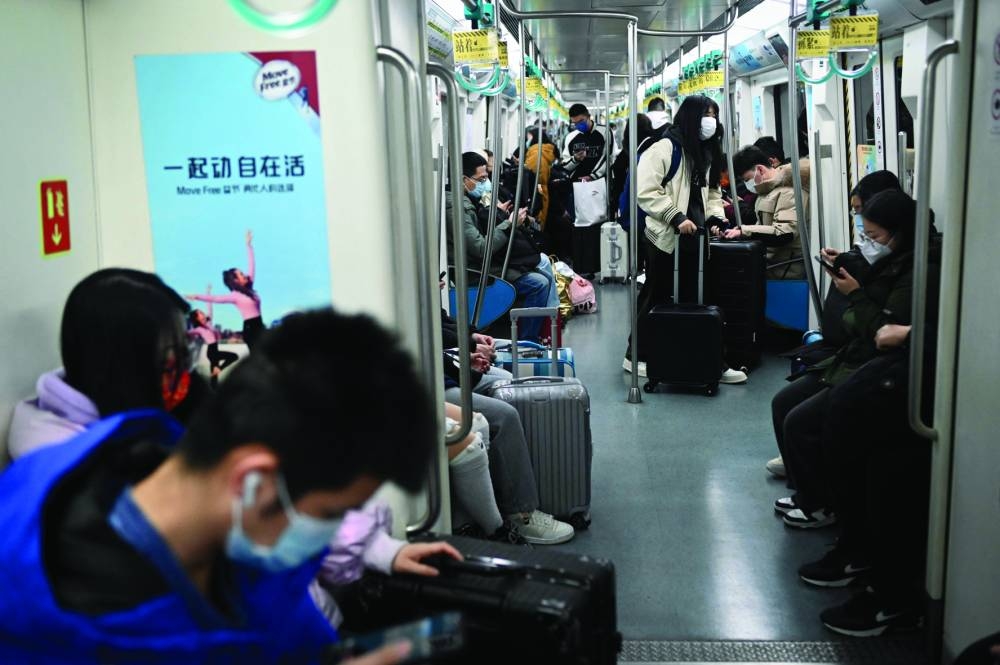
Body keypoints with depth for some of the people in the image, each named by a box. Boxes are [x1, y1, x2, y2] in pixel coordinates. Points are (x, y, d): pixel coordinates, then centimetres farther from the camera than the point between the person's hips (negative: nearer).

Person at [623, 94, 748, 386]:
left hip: (693, 238, 7)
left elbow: (711, 191, 23)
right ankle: (635, 356, 19)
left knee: (695, 298, 8)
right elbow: (646, 192, -18)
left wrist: (716, 217, 3)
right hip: (665, 237, -7)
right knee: (656, 298, 4)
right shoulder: (664, 148, -11)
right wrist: (676, 217, -22)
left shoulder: (706, 152, 16)